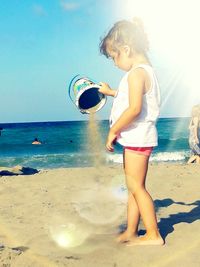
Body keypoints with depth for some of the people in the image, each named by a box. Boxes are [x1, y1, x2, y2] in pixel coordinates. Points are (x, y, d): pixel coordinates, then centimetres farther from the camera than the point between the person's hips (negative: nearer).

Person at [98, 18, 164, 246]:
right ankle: (130, 232, 22)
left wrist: (113, 131, -21)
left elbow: (134, 108, -28)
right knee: (133, 187, 13)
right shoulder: (144, 71, 15)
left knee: (136, 186, -5)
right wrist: (111, 92, 28)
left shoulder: (136, 73, -17)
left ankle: (153, 235, 3)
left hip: (138, 137, -10)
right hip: (135, 138, 10)